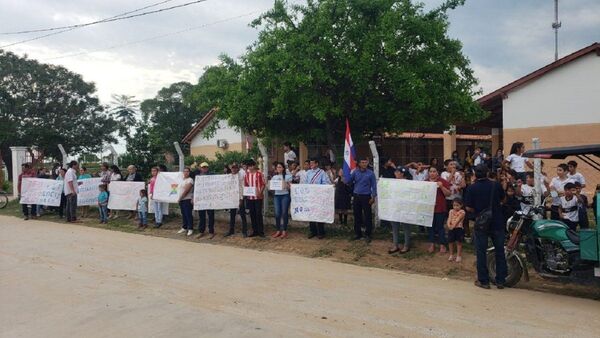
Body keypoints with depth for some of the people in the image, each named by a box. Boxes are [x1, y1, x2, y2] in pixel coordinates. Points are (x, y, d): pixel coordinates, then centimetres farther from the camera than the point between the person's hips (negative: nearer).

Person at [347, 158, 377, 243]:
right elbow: (349, 182, -3)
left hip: (366, 197, -3)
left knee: (368, 216, 0)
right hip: (356, 196, 3)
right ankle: (357, 233, 22)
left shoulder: (370, 173, -2)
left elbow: (374, 186, -2)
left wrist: (373, 197, -8)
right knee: (357, 215, 10)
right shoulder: (355, 172, 4)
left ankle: (367, 235, 10)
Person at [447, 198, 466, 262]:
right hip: (451, 229, 4)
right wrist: (449, 225, -21)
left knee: (459, 242, 4)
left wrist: (453, 226, -23)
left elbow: (457, 220, -16)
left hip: (459, 229, -4)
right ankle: (451, 255, 23)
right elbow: (449, 219, -3)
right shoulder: (451, 211, 7)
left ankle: (458, 256, 15)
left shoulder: (462, 212, -7)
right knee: (450, 242, 9)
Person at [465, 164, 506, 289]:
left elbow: (468, 208, -9)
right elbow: (503, 199, 12)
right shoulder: (496, 185, -5)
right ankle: (500, 280, 17)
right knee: (499, 252, 13)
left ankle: (483, 280, 10)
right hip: (497, 223, 2)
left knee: (481, 252, 7)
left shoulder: (472, 188, -11)